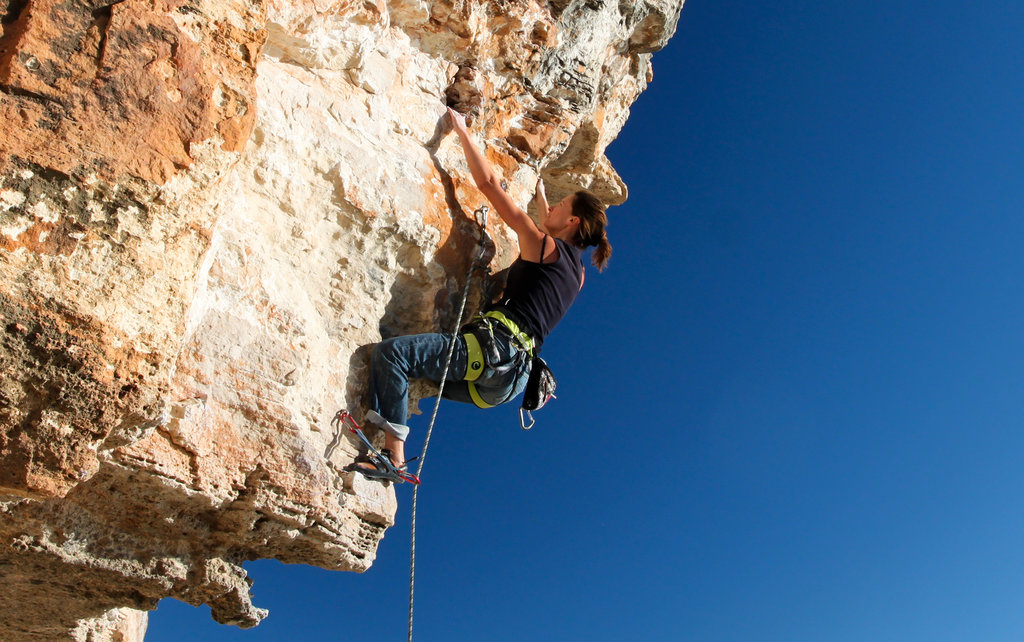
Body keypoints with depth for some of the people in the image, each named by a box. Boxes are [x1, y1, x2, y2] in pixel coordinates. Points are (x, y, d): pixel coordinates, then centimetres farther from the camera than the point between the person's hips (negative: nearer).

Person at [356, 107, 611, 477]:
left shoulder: (544, 246, -2)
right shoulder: (575, 272, 20)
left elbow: (488, 183, -1)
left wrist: (462, 130, 8)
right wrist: (541, 197, 60)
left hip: (497, 351, -10)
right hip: (511, 377, 10)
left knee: (390, 352, -19)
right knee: (417, 376, 28)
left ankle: (394, 453, -24)